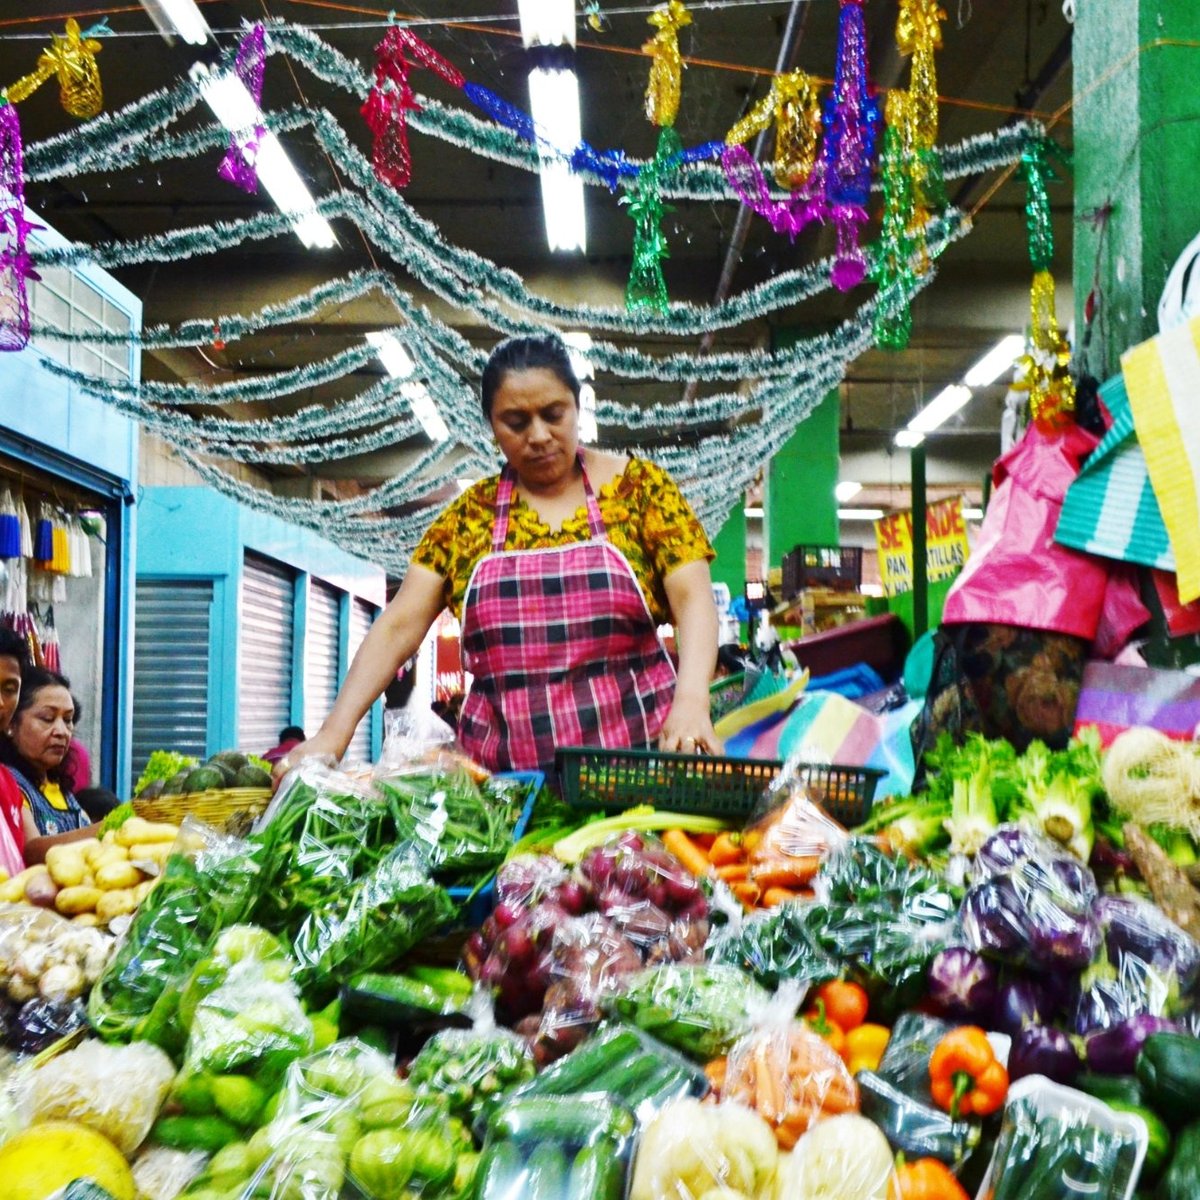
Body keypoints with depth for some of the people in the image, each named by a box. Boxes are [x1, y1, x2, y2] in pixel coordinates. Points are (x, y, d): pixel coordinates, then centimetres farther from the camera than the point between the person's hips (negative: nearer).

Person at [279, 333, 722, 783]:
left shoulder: (638, 487, 1)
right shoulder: (468, 516, 6)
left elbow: (693, 599, -5)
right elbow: (399, 625, 3)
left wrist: (691, 699, -23)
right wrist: (336, 730, -9)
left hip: (637, 758, -1)